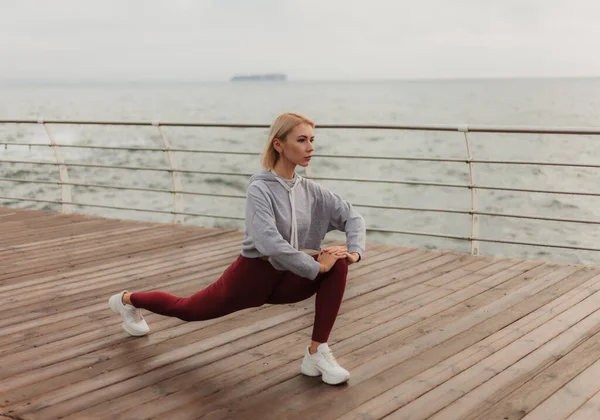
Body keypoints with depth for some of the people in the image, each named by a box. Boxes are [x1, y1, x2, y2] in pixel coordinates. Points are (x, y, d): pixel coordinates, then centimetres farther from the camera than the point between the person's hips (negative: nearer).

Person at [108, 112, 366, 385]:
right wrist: (316, 267, -30)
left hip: (286, 279, 5)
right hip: (252, 276, -5)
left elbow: (352, 216, 4)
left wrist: (355, 251, -15)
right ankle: (127, 300, 47)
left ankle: (317, 353, -14)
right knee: (187, 309, 16)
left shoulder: (311, 191, -4)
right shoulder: (260, 189, -24)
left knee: (339, 264, -19)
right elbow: (270, 245, -37)